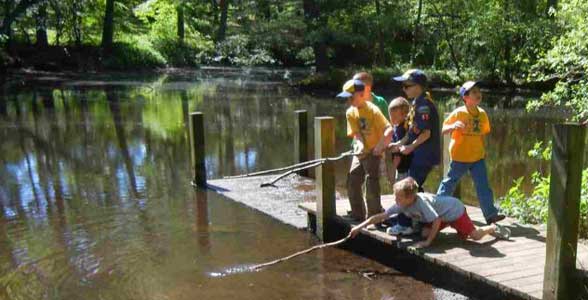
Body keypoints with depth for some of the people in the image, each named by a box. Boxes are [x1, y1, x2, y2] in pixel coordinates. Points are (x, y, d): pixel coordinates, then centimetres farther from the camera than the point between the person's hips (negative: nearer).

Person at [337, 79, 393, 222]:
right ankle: (358, 215, 22)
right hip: (360, 152, 7)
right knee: (352, 182, 8)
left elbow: (389, 130, -24)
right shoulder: (350, 112, 0)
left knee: (371, 184, -8)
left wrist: (380, 145, -33)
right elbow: (356, 133, -6)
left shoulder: (372, 110, -18)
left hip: (373, 152, -7)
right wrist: (360, 144, -25)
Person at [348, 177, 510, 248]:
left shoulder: (421, 202, -38)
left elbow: (436, 221, -38)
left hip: (454, 209, -7)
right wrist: (359, 227, -21)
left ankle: (493, 228, 22)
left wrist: (428, 242, -34)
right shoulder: (400, 205, -18)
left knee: (475, 235, -9)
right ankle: (449, 228, 21)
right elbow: (380, 217, -18)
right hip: (442, 216, 7)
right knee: (425, 232, -5)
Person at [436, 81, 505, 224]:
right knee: (449, 183, 9)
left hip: (478, 157, 4)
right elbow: (443, 130, -10)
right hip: (459, 157, -4)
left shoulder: (482, 113, 2)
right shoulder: (458, 113, -13)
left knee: (483, 186, 1)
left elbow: (483, 133, 14)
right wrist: (453, 126, -30)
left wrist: (484, 150, 11)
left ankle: (491, 214, 5)